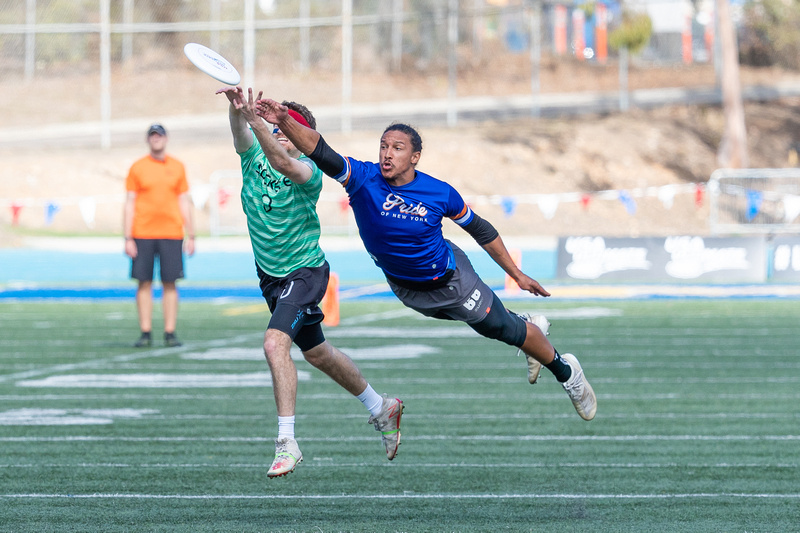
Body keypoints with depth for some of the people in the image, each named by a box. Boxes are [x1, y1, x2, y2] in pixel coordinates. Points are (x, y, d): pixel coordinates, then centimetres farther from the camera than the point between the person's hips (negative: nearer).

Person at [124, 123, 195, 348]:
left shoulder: (177, 167, 9)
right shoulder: (137, 168, 5)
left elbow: (184, 202, 11)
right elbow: (130, 203, 4)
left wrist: (191, 236, 5)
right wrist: (128, 238, -4)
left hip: (171, 234, 1)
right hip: (143, 234, -1)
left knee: (170, 283, -1)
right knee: (144, 283, -2)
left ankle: (170, 332, 2)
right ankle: (145, 333, 2)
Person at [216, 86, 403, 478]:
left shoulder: (308, 172, -20)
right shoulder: (253, 157, -5)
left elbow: (283, 165, -42)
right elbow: (240, 131, -26)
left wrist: (256, 123, -55)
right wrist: (236, 108, -48)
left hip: (305, 272, -7)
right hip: (271, 276, 7)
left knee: (275, 343, -28)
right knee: (317, 354, 21)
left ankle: (287, 442, -26)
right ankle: (380, 409, 42)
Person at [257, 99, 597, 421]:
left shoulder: (440, 194, -25)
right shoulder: (363, 179, -27)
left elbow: (481, 230, -10)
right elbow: (320, 152, -43)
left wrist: (517, 275, -3)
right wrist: (284, 122, -60)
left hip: (450, 279, -2)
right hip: (404, 287, 2)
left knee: (505, 328, 6)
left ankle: (565, 371, 33)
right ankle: (532, 326, 53)